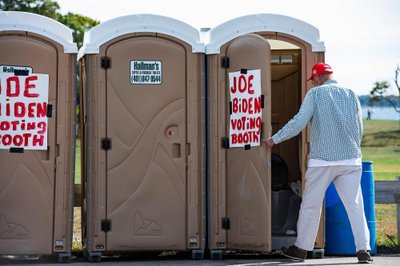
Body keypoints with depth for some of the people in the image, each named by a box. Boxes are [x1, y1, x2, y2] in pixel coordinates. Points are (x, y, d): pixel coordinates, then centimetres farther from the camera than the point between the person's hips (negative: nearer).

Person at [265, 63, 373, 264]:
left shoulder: (315, 93, 0)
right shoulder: (350, 94, 11)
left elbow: (299, 122, -10)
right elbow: (359, 128, 13)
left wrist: (275, 138, -2)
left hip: (322, 159, -3)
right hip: (350, 159, 3)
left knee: (310, 205, 7)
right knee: (355, 205, 4)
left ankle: (301, 248, 15)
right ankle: (363, 249, -1)